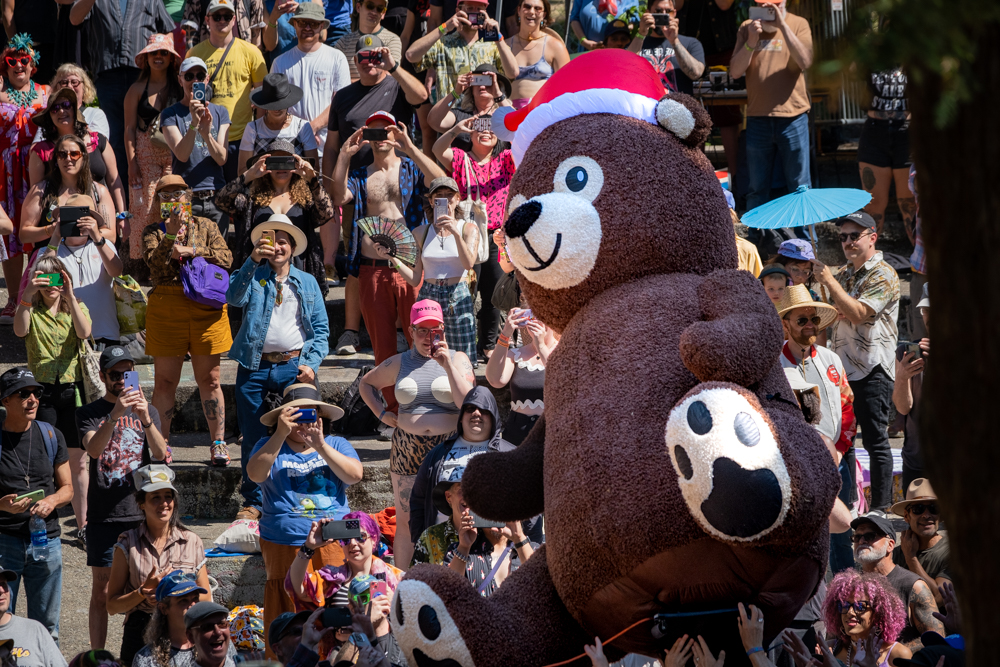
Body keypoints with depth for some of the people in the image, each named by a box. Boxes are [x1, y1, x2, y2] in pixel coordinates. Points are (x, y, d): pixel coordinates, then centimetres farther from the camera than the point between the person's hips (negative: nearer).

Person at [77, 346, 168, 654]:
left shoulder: (148, 411, 9)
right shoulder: (89, 413, 3)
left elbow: (160, 453, -8)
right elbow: (93, 448, -17)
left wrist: (145, 419, -26)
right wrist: (115, 414, -33)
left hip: (141, 513, 2)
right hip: (103, 516, -2)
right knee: (102, 590, 0)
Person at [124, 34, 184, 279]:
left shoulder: (179, 89, 9)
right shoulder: (137, 90, 6)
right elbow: (130, 129, 4)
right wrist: (132, 163, -4)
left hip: (173, 156, 1)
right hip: (144, 155, -1)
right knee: (143, 209, -7)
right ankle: (139, 266, -2)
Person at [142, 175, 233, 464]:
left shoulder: (205, 226, 12)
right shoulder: (153, 231, 10)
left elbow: (226, 258, 0)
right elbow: (154, 263, -8)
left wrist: (191, 251, -8)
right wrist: (170, 236, -20)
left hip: (205, 308, 0)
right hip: (165, 307, 0)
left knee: (209, 379, 2)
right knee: (164, 381, 2)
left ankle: (219, 443, 6)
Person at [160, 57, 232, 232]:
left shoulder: (220, 112, 11)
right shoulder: (171, 114, 3)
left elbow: (222, 158, 0)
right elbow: (182, 155, -11)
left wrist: (206, 133, -19)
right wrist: (194, 123, -25)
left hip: (216, 198, 3)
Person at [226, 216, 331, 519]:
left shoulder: (307, 283, 13)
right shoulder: (254, 277, 8)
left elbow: (321, 329, 11)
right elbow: (234, 298, -13)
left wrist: (311, 364, -4)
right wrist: (253, 261, -24)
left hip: (293, 366, 0)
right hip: (255, 366, 0)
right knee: (252, 438, 4)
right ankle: (254, 502, 15)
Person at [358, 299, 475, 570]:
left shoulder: (457, 359, 4)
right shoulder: (399, 363, 10)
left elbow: (467, 403, -9)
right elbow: (366, 384, 26)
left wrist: (447, 365, -15)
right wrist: (382, 414, 11)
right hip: (408, 450, 2)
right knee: (405, 521, 4)